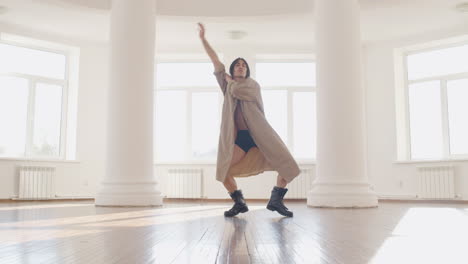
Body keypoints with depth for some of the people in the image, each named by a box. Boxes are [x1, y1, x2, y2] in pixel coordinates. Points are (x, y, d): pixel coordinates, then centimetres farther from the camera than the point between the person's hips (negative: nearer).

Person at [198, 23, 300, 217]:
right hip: (239, 137, 1)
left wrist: (229, 81, 9)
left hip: (259, 135, -1)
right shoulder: (228, 85, 17)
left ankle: (275, 200, 11)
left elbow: (237, 90, -11)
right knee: (223, 170, -17)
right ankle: (239, 203, 4)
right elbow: (215, 60, 11)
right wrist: (203, 38, 7)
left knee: (287, 167, -10)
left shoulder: (253, 85, 11)